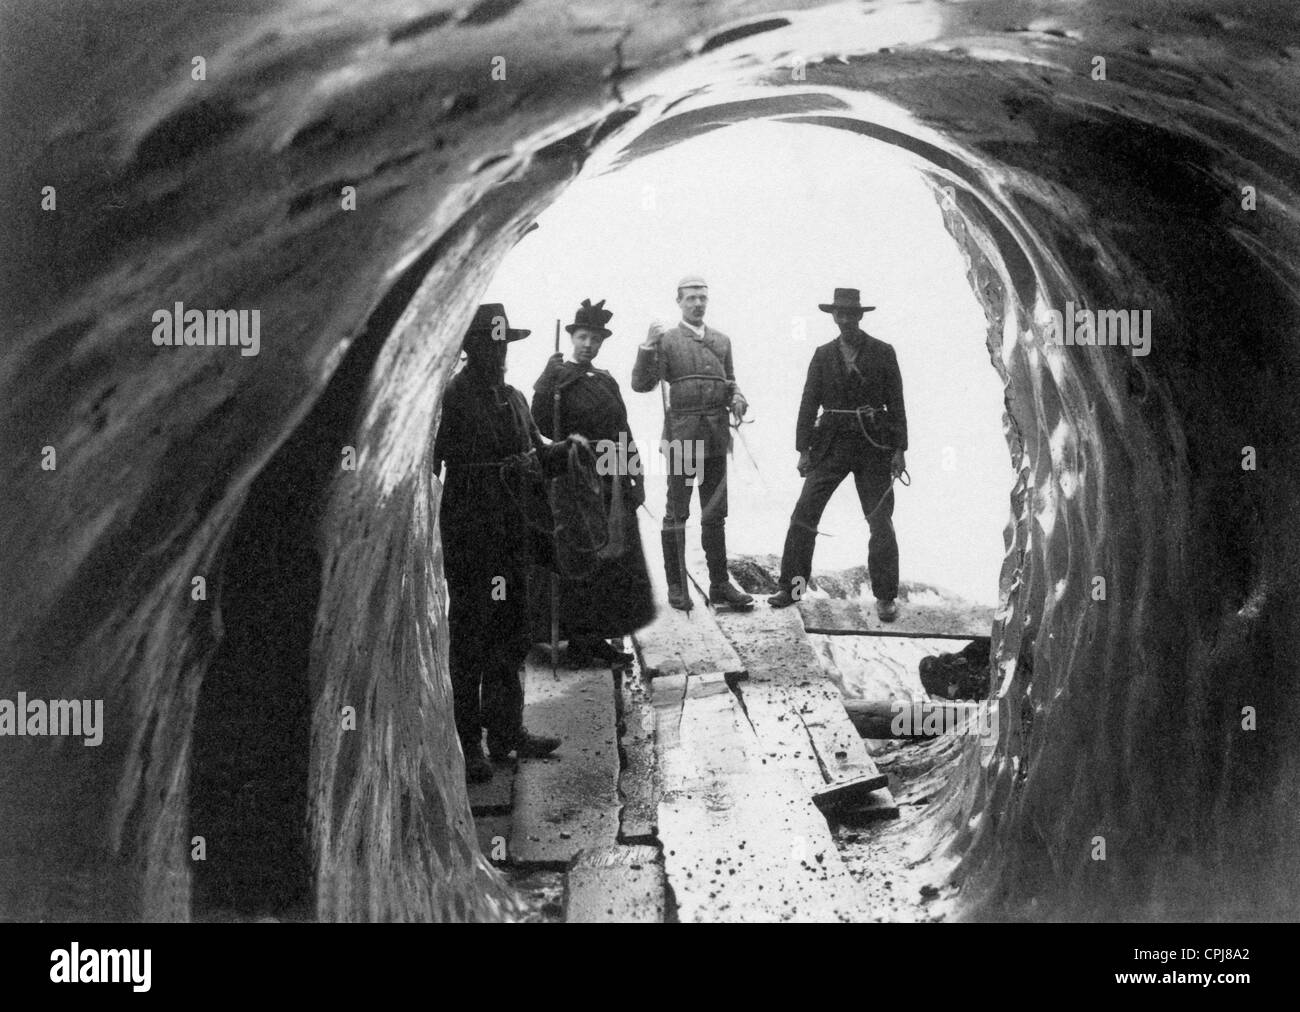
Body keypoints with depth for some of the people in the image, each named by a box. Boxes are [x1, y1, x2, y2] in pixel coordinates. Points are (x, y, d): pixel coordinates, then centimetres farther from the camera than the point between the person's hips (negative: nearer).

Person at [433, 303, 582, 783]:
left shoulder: (512, 399, 12)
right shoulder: (451, 399, -12)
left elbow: (536, 455, 19)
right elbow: (424, 467, -16)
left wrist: (564, 450, 2)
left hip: (514, 536, 8)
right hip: (471, 540, -7)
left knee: (511, 637, 14)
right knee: (469, 641, -1)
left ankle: (505, 730, 26)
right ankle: (466, 744, 7)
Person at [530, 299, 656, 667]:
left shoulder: (606, 381, 14)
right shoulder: (553, 381, -6)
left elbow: (622, 433, 16)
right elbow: (542, 436, -12)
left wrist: (634, 476, 10)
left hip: (611, 486, 7)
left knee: (612, 563, 8)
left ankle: (596, 637, 16)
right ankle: (577, 640, 7)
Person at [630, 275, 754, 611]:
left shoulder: (722, 341, 14)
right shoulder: (667, 340, -1)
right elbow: (641, 384, -9)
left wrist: (737, 399, 1)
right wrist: (648, 346, -22)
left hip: (716, 437, 5)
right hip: (681, 435, -4)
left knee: (715, 514, 10)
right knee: (677, 514, 2)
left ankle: (719, 584, 16)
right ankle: (676, 586, 9)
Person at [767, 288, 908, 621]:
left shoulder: (883, 353, 2)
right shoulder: (823, 355, 7)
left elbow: (896, 402, 1)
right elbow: (809, 403, 6)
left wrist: (899, 449, -4)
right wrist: (803, 449, 0)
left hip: (873, 445, -1)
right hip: (831, 444, 2)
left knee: (880, 522, 0)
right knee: (803, 514, -5)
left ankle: (885, 597, 8)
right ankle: (790, 587, 4)